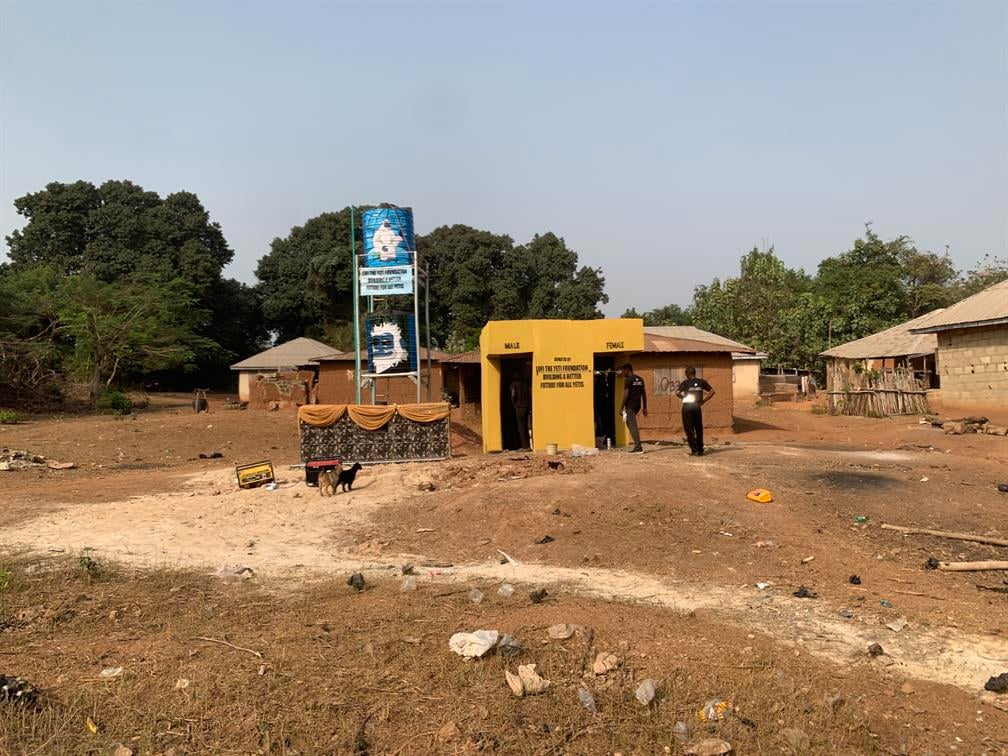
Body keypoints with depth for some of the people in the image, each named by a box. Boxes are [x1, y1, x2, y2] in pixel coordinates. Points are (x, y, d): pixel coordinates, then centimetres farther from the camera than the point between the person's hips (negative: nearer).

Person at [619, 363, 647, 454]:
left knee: (633, 426, -7)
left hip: (630, 406, -8)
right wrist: (644, 408, 17)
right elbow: (644, 394, 13)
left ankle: (638, 447, -10)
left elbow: (626, 395, -16)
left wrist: (621, 407, -12)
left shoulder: (628, 380, -11)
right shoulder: (640, 379, 13)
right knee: (631, 424, 22)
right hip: (637, 405, 8)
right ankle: (636, 445, 20)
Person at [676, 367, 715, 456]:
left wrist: (683, 397, 5)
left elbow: (677, 393, -14)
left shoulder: (686, 383, -3)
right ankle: (700, 450, 14)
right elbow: (712, 391, 3)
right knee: (699, 428, 12)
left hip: (687, 406, -3)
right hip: (697, 406, 3)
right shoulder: (701, 382, 6)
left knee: (689, 429, 4)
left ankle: (694, 450, 2)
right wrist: (703, 401, 6)